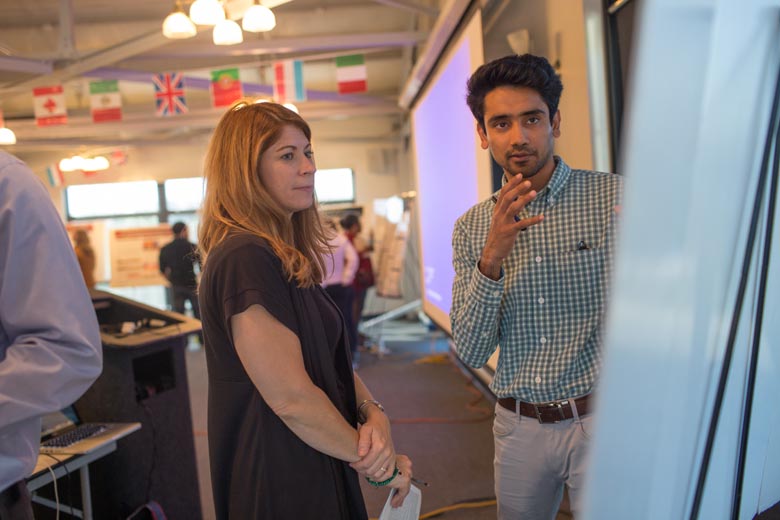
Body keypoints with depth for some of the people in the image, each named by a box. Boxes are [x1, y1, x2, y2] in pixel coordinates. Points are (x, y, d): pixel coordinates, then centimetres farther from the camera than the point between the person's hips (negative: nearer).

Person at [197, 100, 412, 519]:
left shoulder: (289, 258, 9)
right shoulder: (243, 258, -22)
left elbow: (332, 361, 9)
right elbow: (291, 398, -25)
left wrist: (373, 413, -10)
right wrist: (377, 464, -13)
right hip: (282, 486, -9)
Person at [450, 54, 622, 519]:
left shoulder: (616, 197, -9)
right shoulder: (471, 228, 1)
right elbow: (472, 352, -6)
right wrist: (491, 261, -19)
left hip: (600, 420, -3)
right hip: (519, 427, 4)